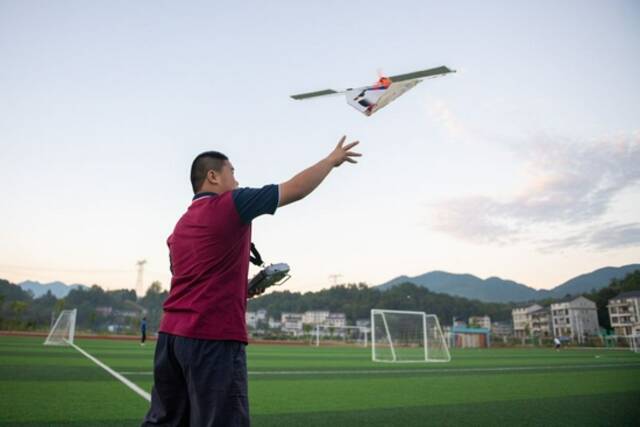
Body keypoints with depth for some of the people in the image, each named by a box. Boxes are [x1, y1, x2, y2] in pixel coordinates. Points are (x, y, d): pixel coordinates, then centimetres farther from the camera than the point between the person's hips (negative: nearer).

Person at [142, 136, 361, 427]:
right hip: (214, 337, -8)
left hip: (171, 333, 8)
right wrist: (332, 159, 11)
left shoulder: (181, 225, 17)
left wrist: (242, 289, 22)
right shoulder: (231, 204, -7)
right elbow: (296, 189, -3)